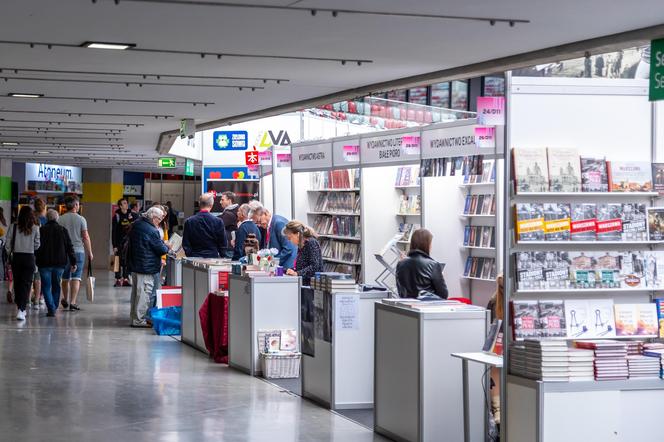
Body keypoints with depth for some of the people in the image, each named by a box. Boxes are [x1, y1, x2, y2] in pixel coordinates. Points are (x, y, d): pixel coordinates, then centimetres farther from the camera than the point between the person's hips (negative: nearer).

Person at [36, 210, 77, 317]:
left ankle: (51, 309, -11)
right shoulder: (63, 230, 2)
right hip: (60, 263, 2)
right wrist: (73, 263, 5)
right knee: (56, 286, 15)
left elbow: (36, 247, -3)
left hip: (44, 263, -2)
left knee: (46, 286, 2)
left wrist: (35, 262, 3)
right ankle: (54, 307, 18)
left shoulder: (41, 230, -3)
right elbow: (69, 247, 2)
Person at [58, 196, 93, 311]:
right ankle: (72, 302, -7)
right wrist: (90, 253, 2)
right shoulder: (81, 219, -5)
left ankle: (65, 300, 32)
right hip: (78, 251, -2)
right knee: (76, 278, -1)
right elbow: (86, 237, -7)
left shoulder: (60, 219, 0)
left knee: (65, 278, 16)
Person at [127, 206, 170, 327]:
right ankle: (139, 320, -2)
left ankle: (134, 316, 26)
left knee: (136, 291, 18)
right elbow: (161, 249, -17)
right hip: (146, 267, -9)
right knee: (144, 293, -4)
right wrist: (167, 247, 6)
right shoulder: (152, 231, -21)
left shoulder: (136, 225, 8)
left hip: (134, 264, 9)